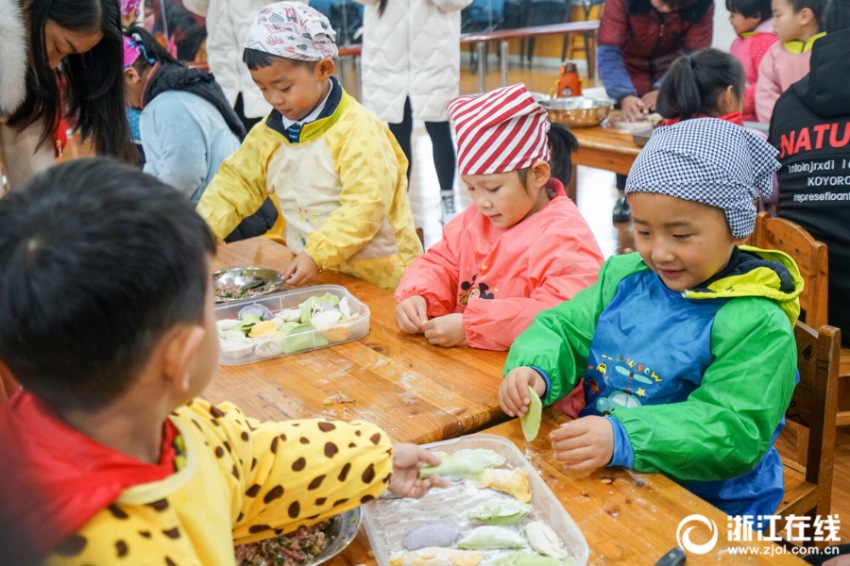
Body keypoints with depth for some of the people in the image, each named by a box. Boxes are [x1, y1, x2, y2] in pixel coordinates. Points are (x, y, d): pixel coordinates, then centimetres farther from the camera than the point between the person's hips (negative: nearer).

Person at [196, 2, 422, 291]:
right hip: (308, 274, 6)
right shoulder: (269, 133, 8)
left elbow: (365, 206, -21)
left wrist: (318, 255, -28)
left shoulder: (359, 131, -14)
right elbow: (235, 183, 14)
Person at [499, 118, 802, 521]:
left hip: (708, 502, -6)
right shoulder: (624, 276, 6)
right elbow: (563, 328, 9)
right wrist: (534, 369, -16)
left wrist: (622, 438, -36)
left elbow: (732, 431, -22)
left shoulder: (757, 324, -14)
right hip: (603, 477, 6)